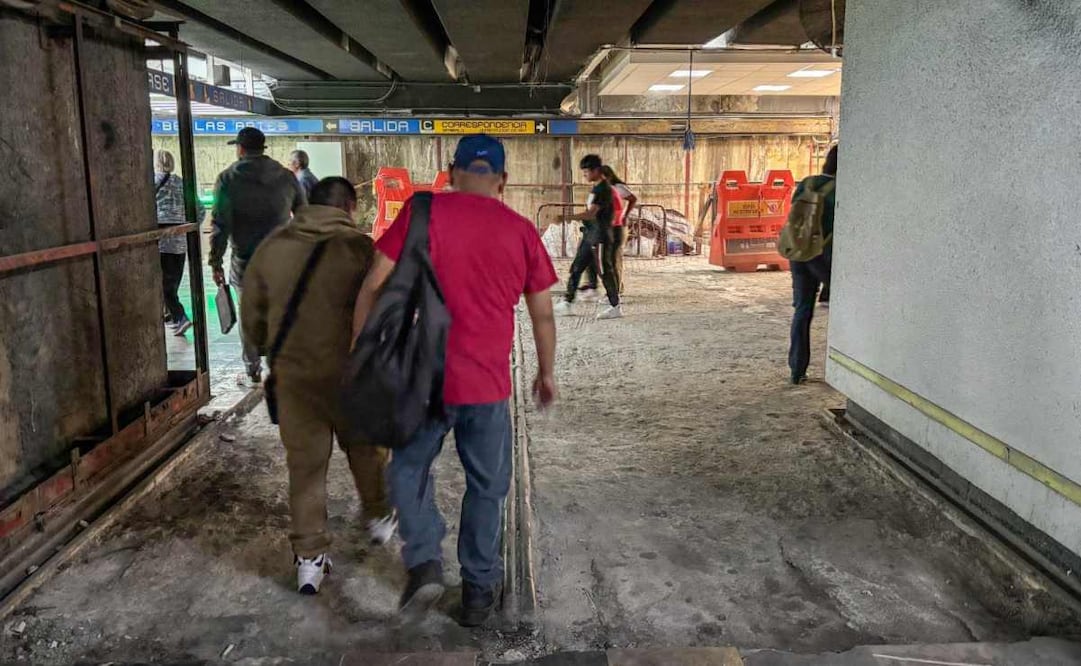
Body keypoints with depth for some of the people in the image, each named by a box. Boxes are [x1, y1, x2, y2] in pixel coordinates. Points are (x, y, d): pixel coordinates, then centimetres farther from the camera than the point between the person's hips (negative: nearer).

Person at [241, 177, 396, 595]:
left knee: (304, 463, 11)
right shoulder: (358, 248, -11)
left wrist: (267, 350, 25)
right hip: (351, 374, -2)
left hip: (293, 375, 2)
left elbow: (251, 314, 8)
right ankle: (380, 518, 40)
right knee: (366, 450, 20)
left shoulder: (271, 247, 1)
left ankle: (309, 558, 15)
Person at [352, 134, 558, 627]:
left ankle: (424, 563, 11)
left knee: (409, 470, 23)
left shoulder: (423, 212, -4)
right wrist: (546, 371, 21)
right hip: (488, 383, 1)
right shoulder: (521, 230, 1)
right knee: (486, 487, 18)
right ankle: (479, 589, 28)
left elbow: (373, 286, -6)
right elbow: (542, 313, 7)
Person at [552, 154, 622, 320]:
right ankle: (568, 304, 13)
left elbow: (591, 213, -26)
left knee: (605, 271, -2)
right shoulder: (596, 188, 13)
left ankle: (615, 308, 9)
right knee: (576, 268, 9)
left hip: (600, 236, -10)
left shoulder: (603, 189, -17)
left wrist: (567, 217, -28)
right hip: (589, 235, 10)